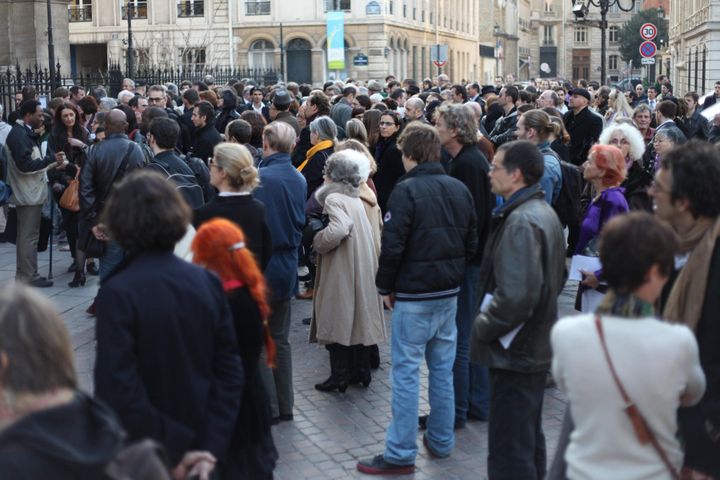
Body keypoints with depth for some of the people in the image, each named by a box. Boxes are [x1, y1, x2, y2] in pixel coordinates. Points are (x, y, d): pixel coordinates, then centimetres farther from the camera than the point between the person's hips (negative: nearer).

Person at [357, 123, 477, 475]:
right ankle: (441, 442, 25)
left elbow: (392, 245, -16)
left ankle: (401, 454, 3)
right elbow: (471, 242, 11)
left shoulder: (407, 190, -15)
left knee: (406, 371, -1)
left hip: (413, 294, -6)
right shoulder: (459, 189, 5)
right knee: (443, 369, 15)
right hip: (449, 292, 7)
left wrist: (385, 287, -4)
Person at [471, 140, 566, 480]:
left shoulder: (521, 222, -21)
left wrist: (482, 327, -15)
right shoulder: (545, 212, 11)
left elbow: (516, 296, -30)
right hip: (537, 347, 11)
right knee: (529, 441, 22)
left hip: (514, 352, -11)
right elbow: (555, 279, 21)